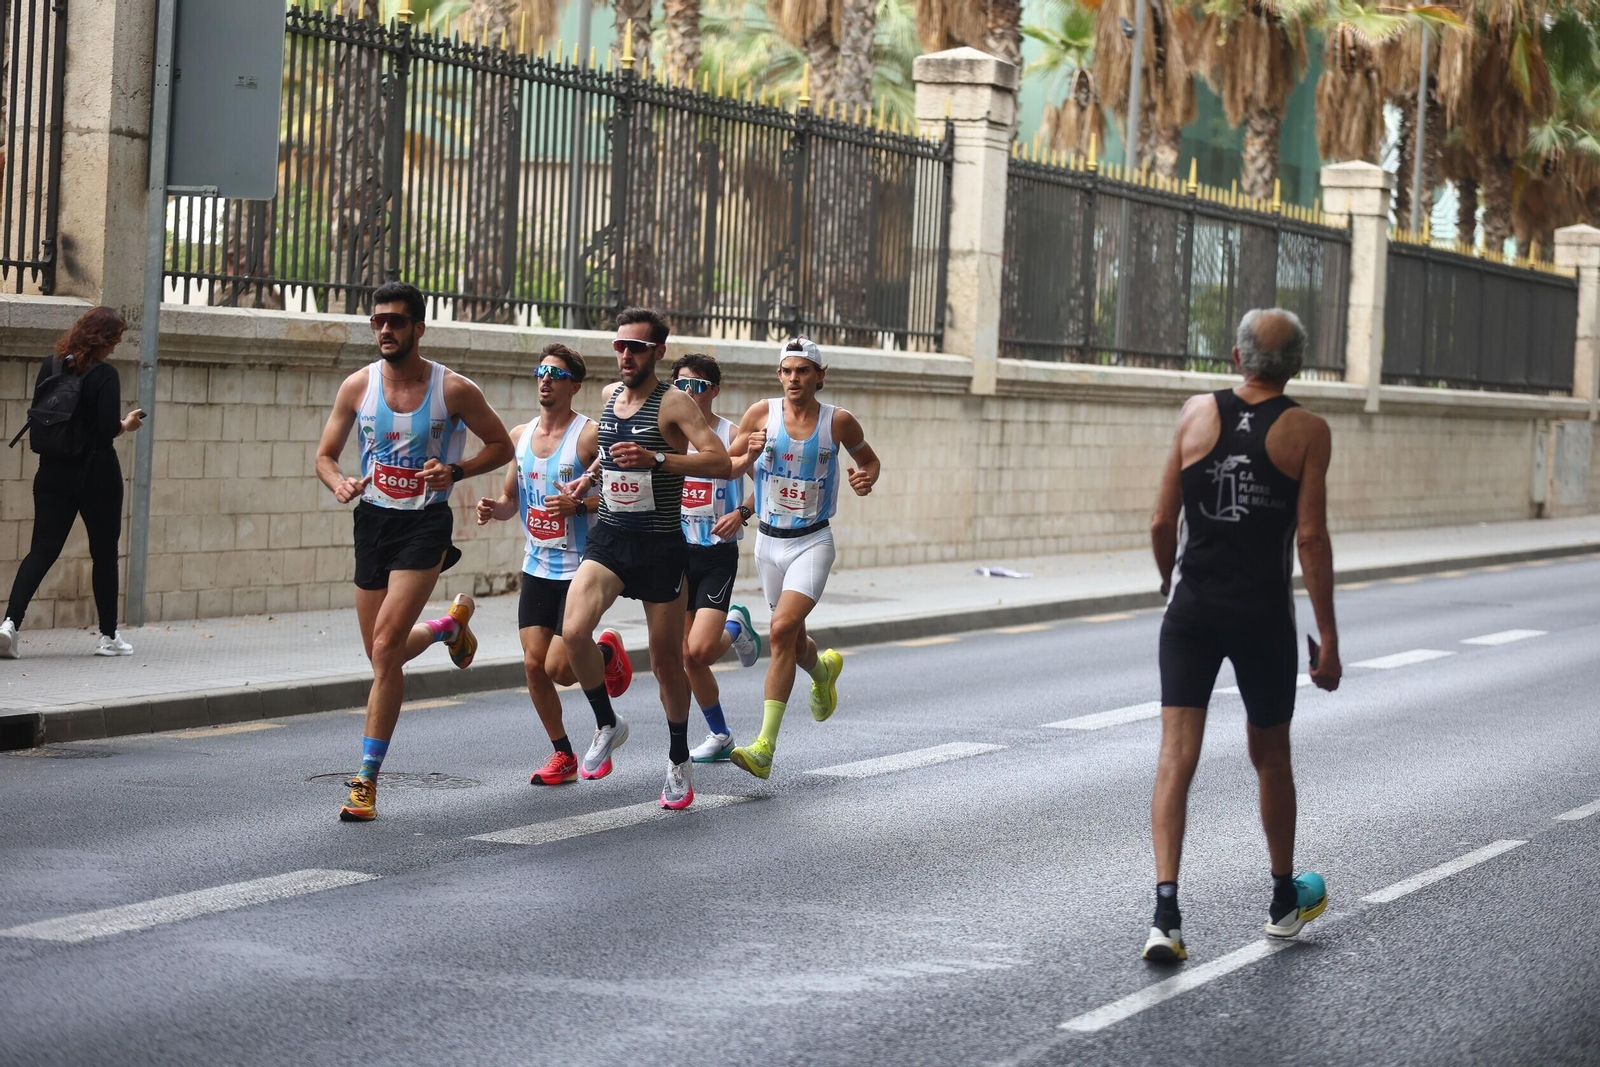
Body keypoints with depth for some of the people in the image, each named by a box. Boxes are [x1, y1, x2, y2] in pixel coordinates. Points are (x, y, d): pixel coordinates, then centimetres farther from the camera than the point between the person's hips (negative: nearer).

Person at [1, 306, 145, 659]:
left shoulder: (50, 367, 5)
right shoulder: (104, 374, -13)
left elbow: (36, 419, 10)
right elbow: (108, 429, -18)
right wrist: (127, 425, 1)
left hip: (53, 473, 5)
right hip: (96, 474, -5)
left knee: (42, 549, 2)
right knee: (105, 553, 10)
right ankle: (108, 636, 16)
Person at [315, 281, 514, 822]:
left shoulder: (454, 389, -9)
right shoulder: (357, 386, -1)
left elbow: (501, 445, 3)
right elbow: (325, 455, 7)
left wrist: (455, 470, -15)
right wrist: (340, 484, -16)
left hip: (425, 523, -4)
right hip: (373, 520, 4)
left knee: (386, 648, -17)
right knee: (384, 655, 12)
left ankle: (367, 778, -11)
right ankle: (451, 624, 47)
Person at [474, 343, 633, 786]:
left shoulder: (590, 435, -11)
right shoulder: (520, 436, 8)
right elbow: (511, 500, 17)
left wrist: (579, 504, -27)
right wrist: (494, 509, -5)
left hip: (579, 568, -6)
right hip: (537, 567, 6)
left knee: (558, 668, -10)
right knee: (534, 664, 2)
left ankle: (607, 651, 22)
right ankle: (563, 756, 16)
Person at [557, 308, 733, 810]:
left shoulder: (674, 403, -12)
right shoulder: (610, 394, 8)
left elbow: (722, 463, -24)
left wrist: (656, 458, -32)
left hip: (661, 546, -4)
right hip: (609, 537, 4)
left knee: (666, 659, 6)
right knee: (574, 631, -19)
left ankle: (679, 762, 26)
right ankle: (607, 725, 4)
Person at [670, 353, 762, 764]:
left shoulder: (732, 435, -7)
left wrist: (741, 513, -19)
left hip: (717, 555, -4)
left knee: (700, 650, -16)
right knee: (687, 657, 5)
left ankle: (735, 627, 19)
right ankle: (720, 736, 24)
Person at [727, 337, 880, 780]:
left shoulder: (839, 421, -4)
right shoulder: (761, 414, -3)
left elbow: (870, 460, 14)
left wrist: (867, 479, -9)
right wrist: (747, 452, -18)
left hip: (812, 542, -3)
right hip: (768, 541, 3)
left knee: (782, 631, -21)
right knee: (792, 640, 15)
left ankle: (764, 748, -23)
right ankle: (824, 669, 55)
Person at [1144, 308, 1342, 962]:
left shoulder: (1197, 414, 3)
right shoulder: (1306, 432, -3)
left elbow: (1162, 525, 4)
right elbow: (1311, 537, -9)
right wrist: (1327, 637, -6)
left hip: (1192, 612, 1)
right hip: (1264, 619, -1)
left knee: (1176, 758, -4)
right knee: (1270, 759, 17)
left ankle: (1166, 914, -19)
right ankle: (1285, 902, 35)